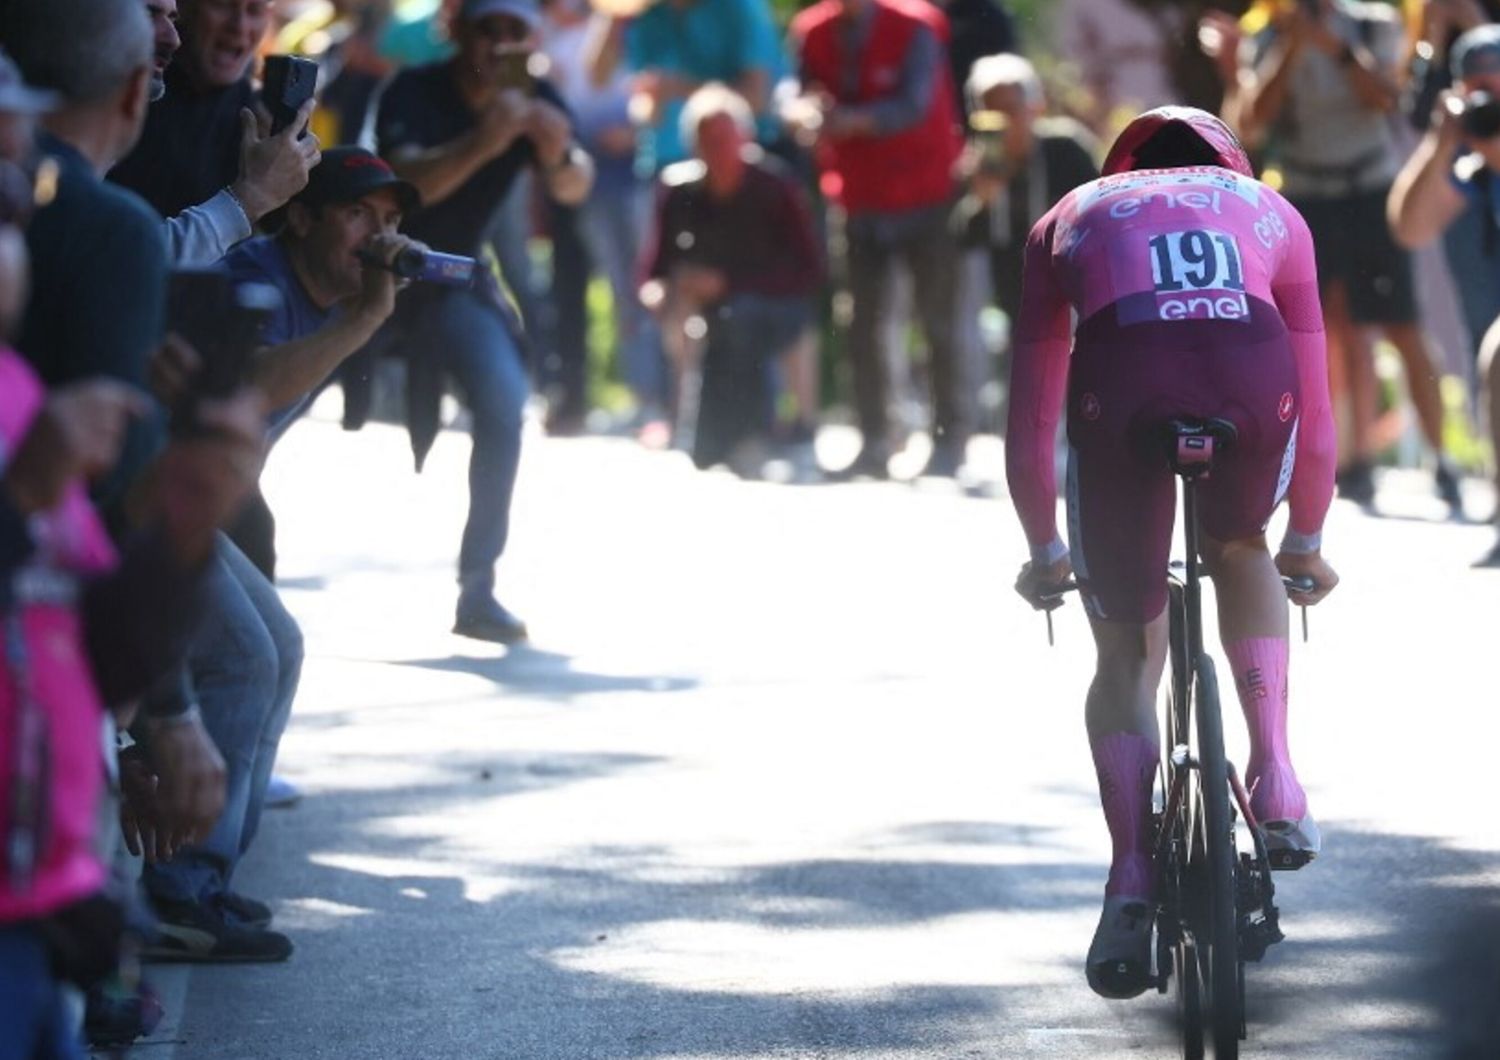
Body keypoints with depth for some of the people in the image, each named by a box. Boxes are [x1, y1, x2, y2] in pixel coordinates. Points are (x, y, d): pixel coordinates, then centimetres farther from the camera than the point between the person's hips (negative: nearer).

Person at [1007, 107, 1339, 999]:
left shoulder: (1071, 219, 36)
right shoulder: (1268, 210, 36)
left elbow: (1030, 426, 37)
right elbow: (1315, 411, 39)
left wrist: (1045, 550, 49)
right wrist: (1307, 541, 51)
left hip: (1119, 374, 0)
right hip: (1250, 367, 1)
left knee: (1126, 660, 16)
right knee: (1241, 551, 33)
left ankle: (1132, 884, 2)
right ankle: (1275, 776, 18)